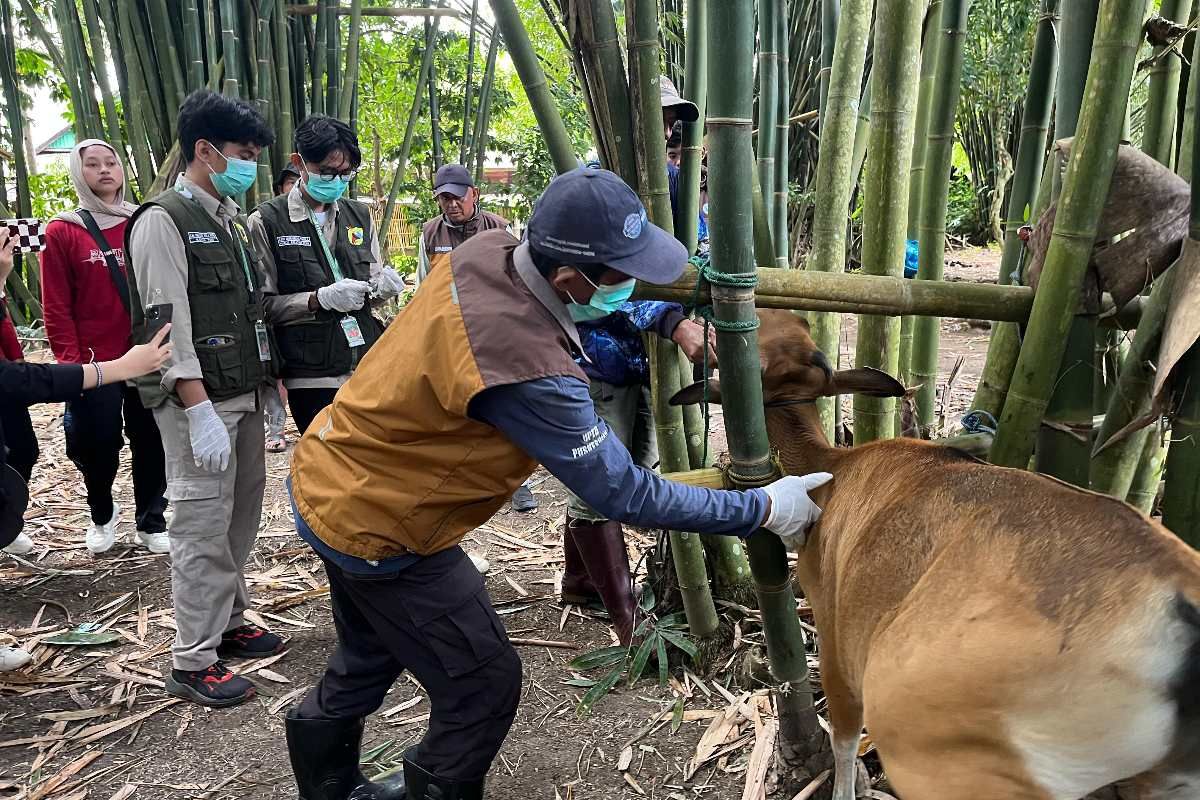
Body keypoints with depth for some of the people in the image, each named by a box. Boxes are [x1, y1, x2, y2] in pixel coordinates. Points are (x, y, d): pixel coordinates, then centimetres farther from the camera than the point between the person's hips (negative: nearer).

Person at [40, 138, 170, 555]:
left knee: (151, 442, 5)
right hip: (94, 363, -2)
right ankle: (102, 515, 33)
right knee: (98, 447, 6)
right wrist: (71, 362, -8)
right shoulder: (62, 231, -1)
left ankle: (151, 521, 23)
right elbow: (56, 308, -3)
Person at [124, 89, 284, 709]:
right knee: (203, 526, -4)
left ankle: (227, 623, 28)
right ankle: (192, 661, 7)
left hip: (244, 397, 8)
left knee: (241, 517, 13)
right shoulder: (163, 221, -9)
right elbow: (167, 324, -16)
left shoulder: (232, 222, 16)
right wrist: (200, 412, -22)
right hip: (198, 401, -8)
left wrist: (268, 385, 15)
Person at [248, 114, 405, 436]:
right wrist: (319, 299, -18)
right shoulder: (267, 222, -2)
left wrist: (383, 286, -2)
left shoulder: (359, 216, 13)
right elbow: (262, 304, -6)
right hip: (313, 379, -4)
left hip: (370, 370, 4)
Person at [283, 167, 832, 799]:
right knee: (484, 685, 6)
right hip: (374, 526, -9)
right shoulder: (527, 370, -37)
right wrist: (763, 509, -21)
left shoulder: (485, 251, -12)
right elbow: (621, 493, -29)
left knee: (370, 658, 30)